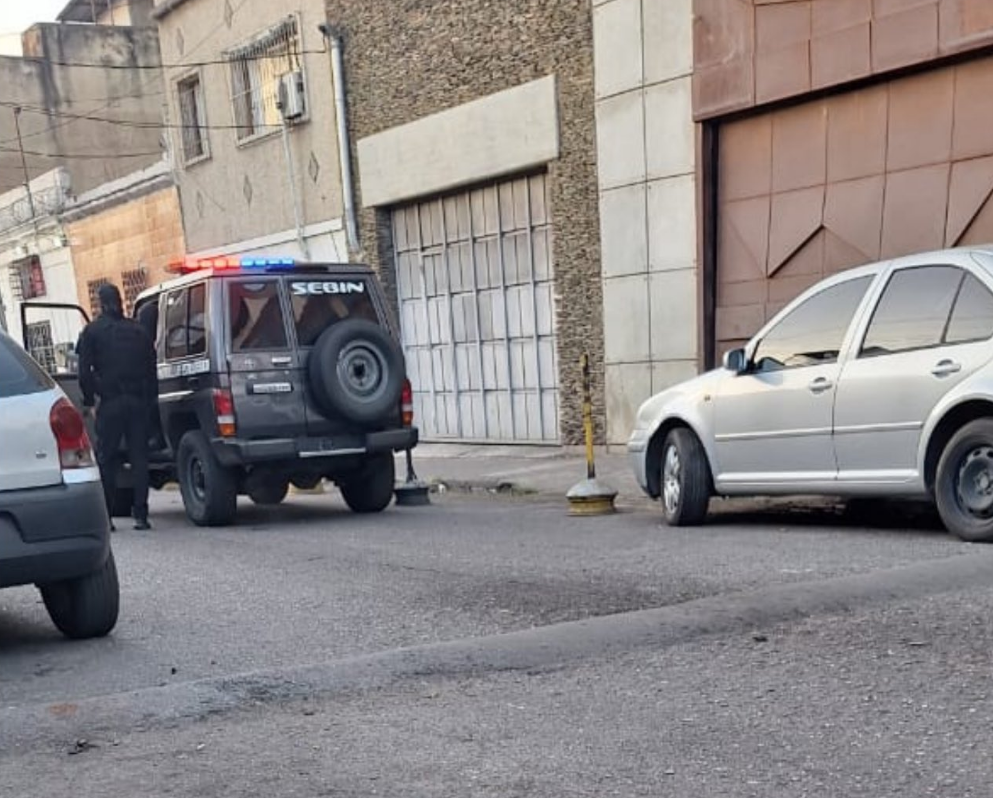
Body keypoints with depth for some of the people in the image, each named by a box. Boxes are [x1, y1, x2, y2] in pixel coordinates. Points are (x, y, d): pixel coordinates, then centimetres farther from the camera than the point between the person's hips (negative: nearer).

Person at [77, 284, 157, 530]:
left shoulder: (92, 331, 2)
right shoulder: (137, 330, 13)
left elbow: (85, 371, -3)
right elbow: (151, 368, 11)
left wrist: (89, 401, 4)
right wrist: (150, 398, 13)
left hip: (110, 402, -3)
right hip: (139, 401, 3)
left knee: (106, 459, 4)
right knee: (139, 457, 4)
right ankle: (141, 515, 1)